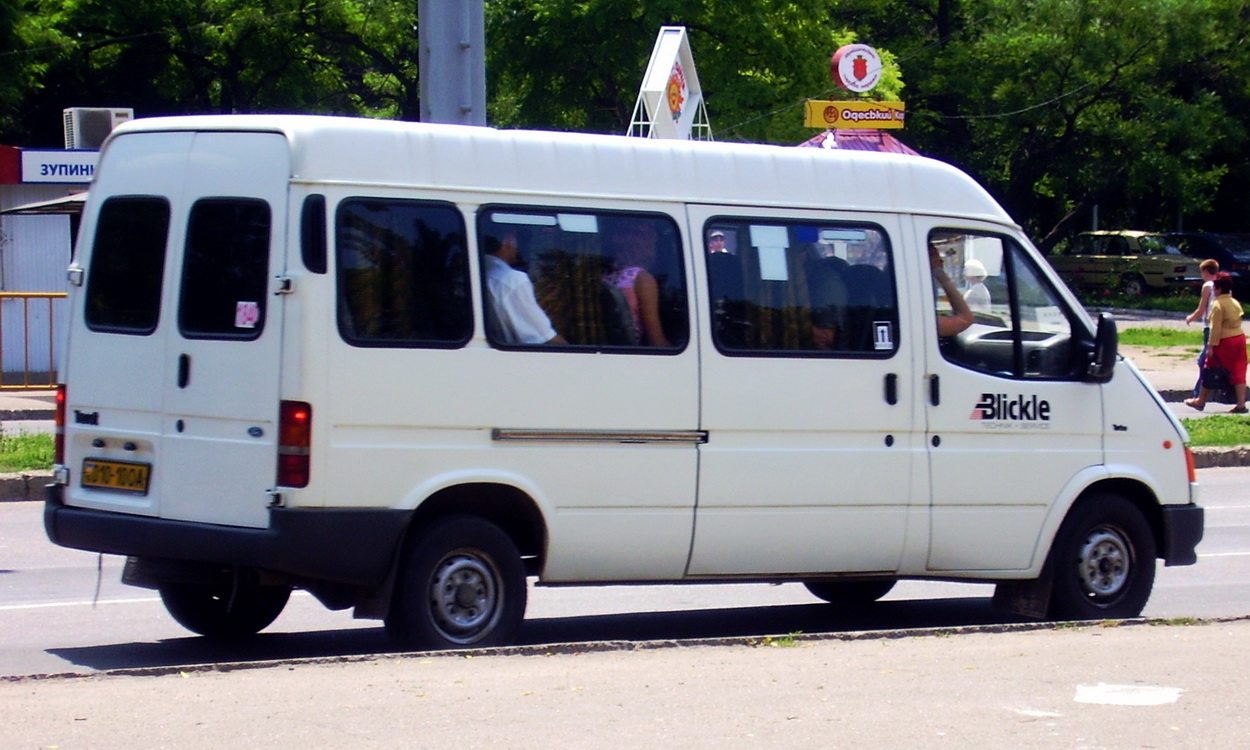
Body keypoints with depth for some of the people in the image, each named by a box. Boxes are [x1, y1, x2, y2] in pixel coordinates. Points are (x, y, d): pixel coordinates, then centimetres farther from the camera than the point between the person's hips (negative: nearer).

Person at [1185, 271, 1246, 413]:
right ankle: (1241, 404, 0)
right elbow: (1237, 322, 15)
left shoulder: (1218, 305, -13)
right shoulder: (1236, 303, 12)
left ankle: (1201, 401, 17)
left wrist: (1211, 346, -17)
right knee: (1238, 373, 6)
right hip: (1239, 338, 7)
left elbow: (1215, 327, -17)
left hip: (1224, 342, -7)